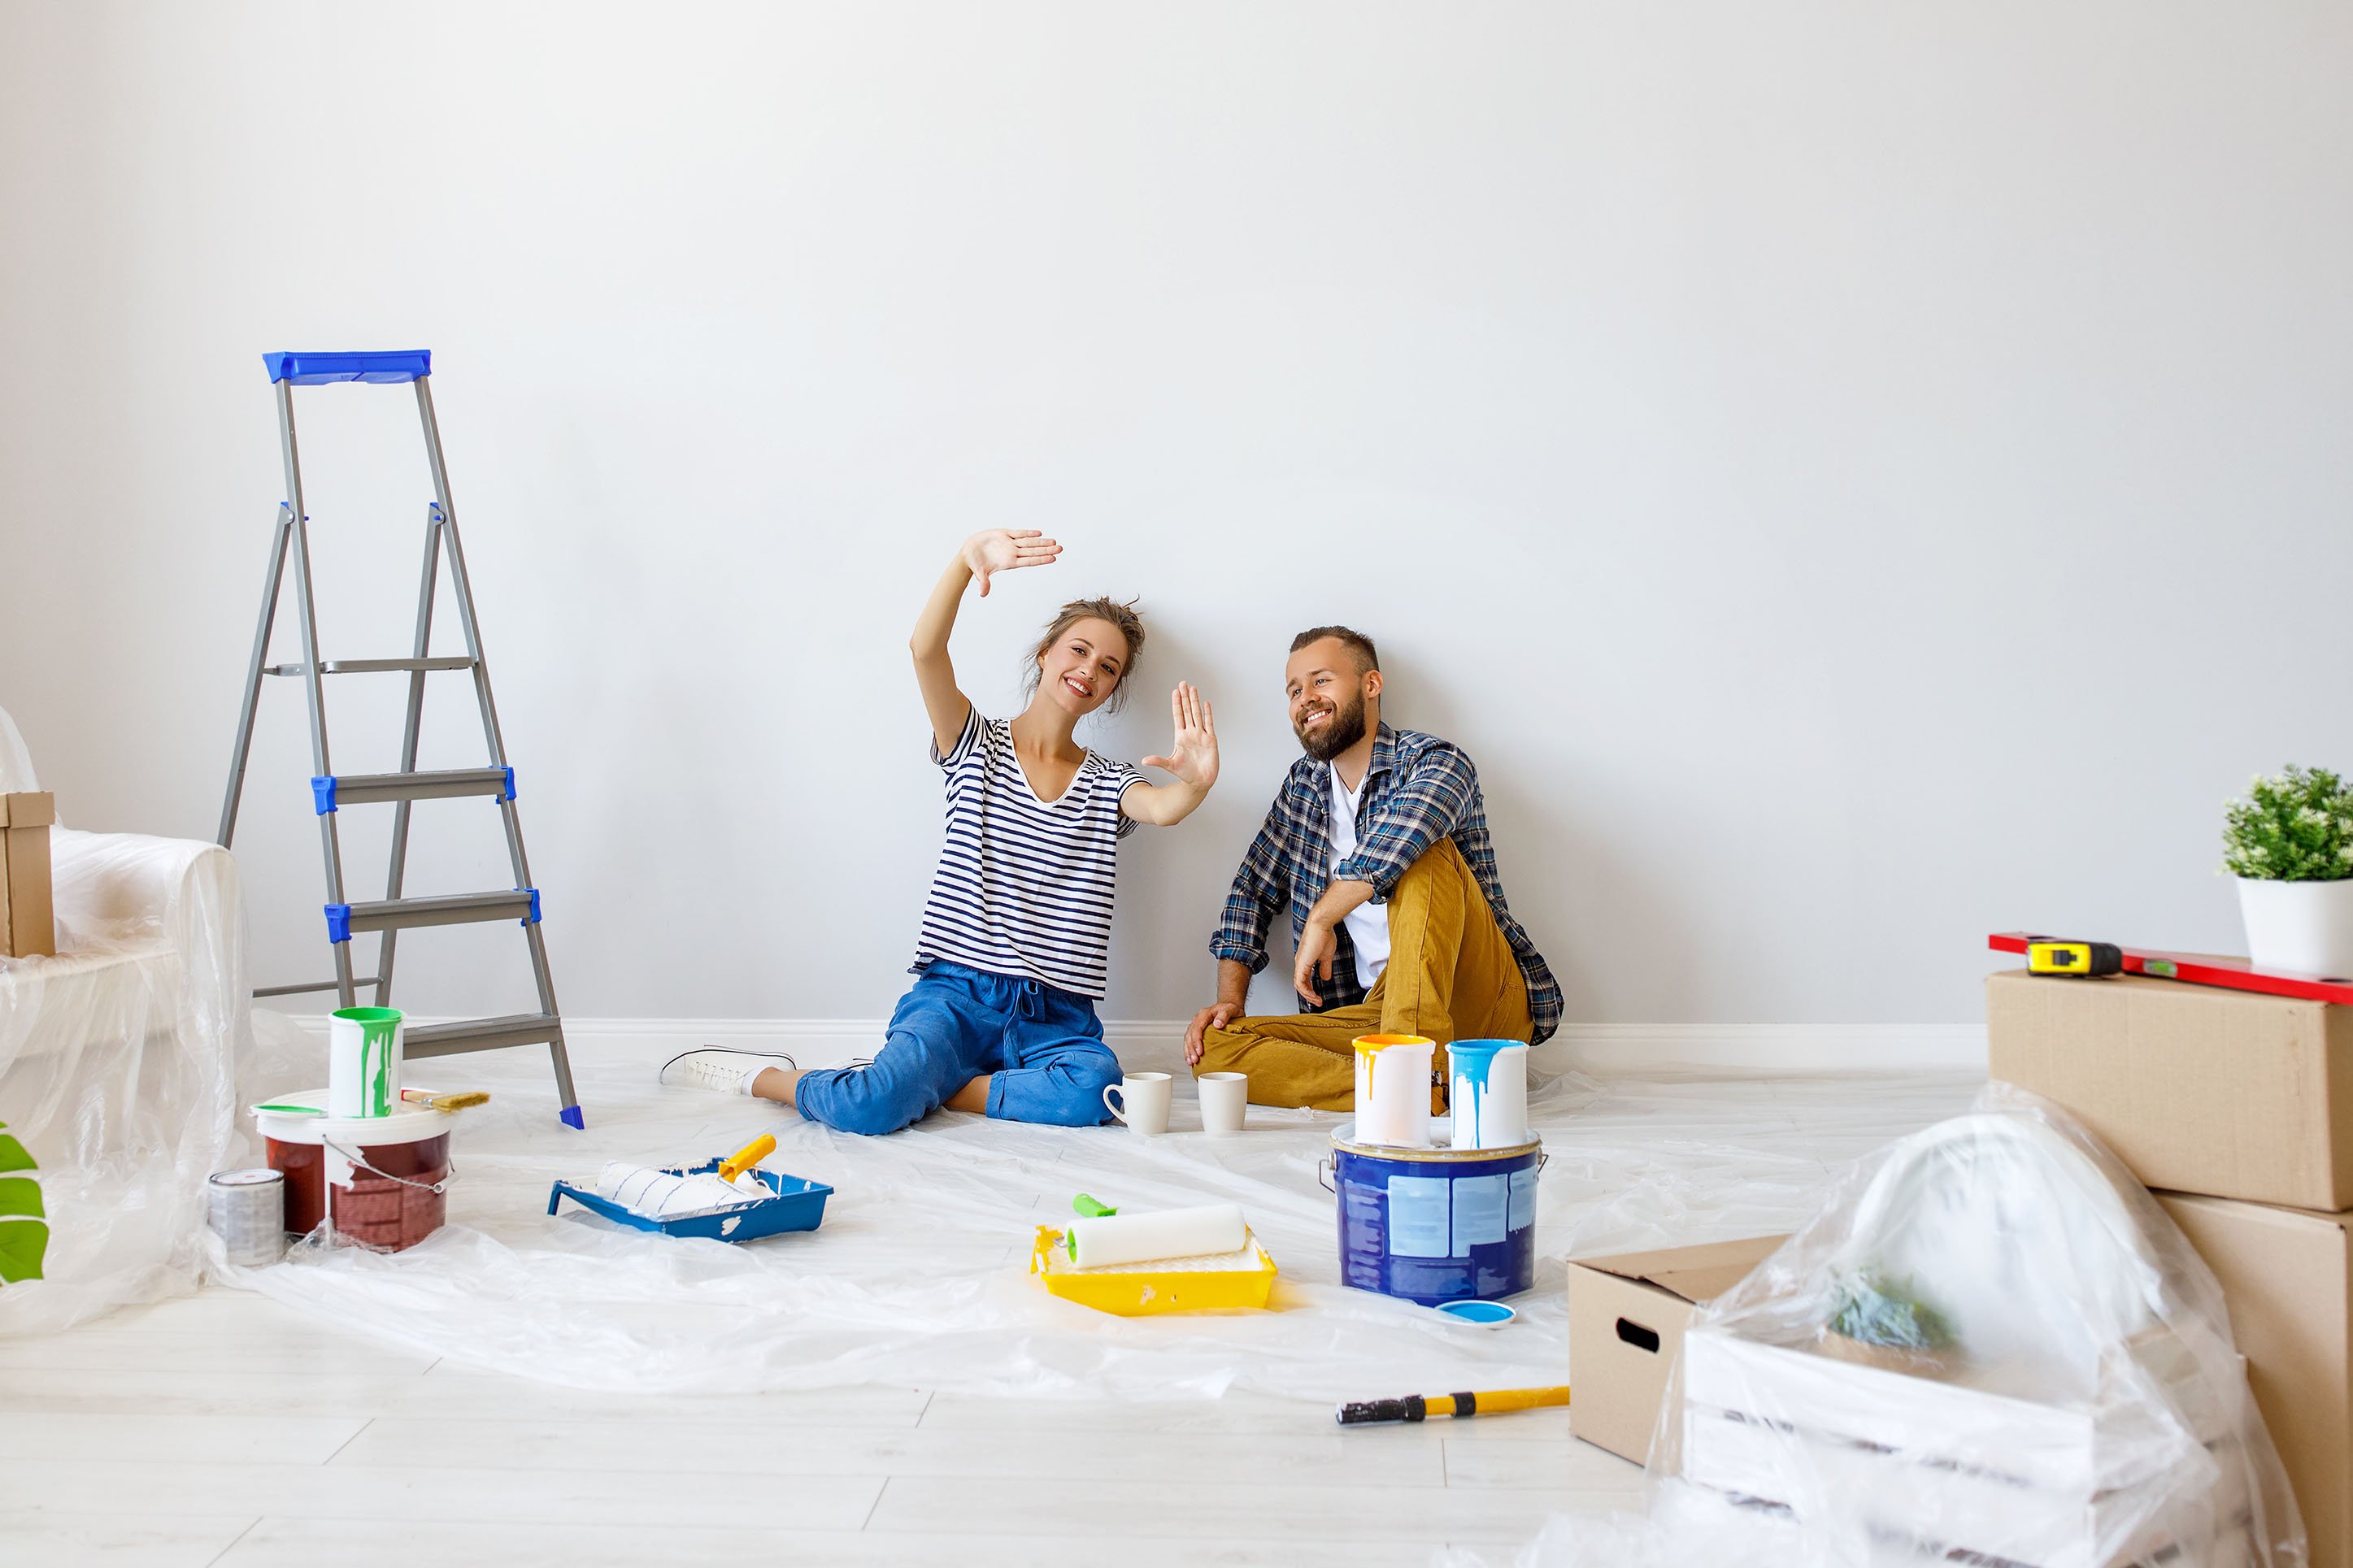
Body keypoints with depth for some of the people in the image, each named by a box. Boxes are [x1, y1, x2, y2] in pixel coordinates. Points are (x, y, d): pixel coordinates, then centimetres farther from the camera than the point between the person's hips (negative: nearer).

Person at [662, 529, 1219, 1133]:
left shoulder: (1108, 784, 14)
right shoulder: (978, 747, 9)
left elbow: (1164, 807, -9)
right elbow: (926, 651, -10)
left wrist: (1197, 783, -34)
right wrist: (966, 562, -27)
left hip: (1056, 1018, 3)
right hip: (957, 994, -2)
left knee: (1095, 1088, -33)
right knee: (870, 1109, -29)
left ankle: (919, 1082, -12)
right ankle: (759, 1076, 5)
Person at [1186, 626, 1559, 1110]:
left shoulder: (1434, 761, -6)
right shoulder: (1303, 785, 16)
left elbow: (1407, 824, -30)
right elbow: (1252, 890, 21)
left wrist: (1321, 918, -28)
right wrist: (1229, 998, 6)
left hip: (1487, 1004, -6)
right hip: (1374, 1010, 6)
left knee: (1421, 850, -29)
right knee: (1213, 1048, -15)